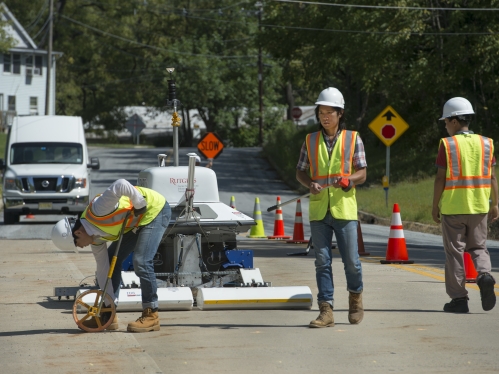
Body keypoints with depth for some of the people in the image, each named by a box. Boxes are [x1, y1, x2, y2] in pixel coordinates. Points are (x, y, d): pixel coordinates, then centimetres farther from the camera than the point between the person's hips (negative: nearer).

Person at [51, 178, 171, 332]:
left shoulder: (97, 211, -31)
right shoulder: (96, 237, -4)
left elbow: (120, 185, -43)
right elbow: (103, 269, 1)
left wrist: (139, 204, -30)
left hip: (155, 210, -9)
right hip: (136, 222, 9)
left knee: (141, 262, -20)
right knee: (111, 260, 6)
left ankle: (151, 316, -10)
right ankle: (109, 316, 12)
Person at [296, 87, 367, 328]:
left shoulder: (353, 139, 4)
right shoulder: (311, 141, 10)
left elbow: (362, 174, 4)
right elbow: (300, 172, 13)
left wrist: (347, 180, -17)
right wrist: (310, 184, -8)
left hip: (344, 209, -2)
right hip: (318, 209, 2)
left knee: (351, 260, 0)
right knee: (322, 261, 1)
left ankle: (355, 296, 27)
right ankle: (326, 310, 3)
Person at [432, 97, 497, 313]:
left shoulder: (447, 144, -7)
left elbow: (440, 178, -9)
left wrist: (435, 206, -1)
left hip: (453, 206, -3)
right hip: (479, 206, 3)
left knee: (455, 251, 5)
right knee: (478, 247, 17)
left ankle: (459, 299, 6)